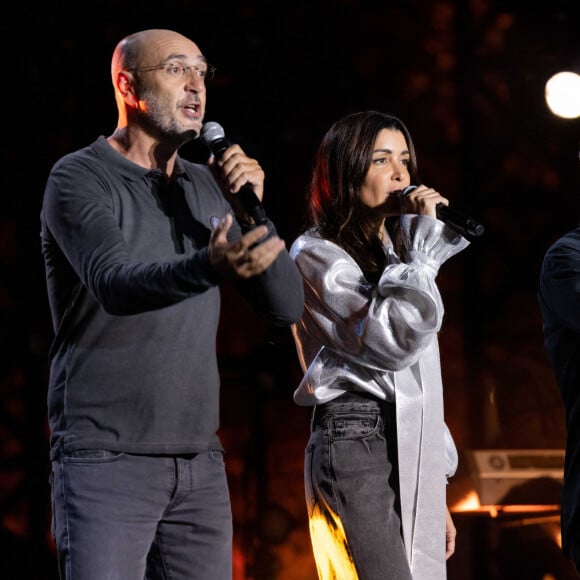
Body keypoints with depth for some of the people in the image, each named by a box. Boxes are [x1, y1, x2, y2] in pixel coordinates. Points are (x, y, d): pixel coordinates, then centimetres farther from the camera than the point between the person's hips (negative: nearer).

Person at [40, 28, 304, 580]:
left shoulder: (206, 188, 13)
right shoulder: (79, 178, -5)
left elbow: (285, 305, 8)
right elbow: (115, 284, -24)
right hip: (106, 458, -6)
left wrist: (250, 211, -8)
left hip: (199, 464, 6)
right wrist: (209, 266, -43)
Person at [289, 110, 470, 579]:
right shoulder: (317, 255, -3)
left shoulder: (393, 255, 24)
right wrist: (423, 239, -10)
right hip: (357, 441, -8)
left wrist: (436, 491, 22)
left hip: (415, 451, 8)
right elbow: (394, 340, -18)